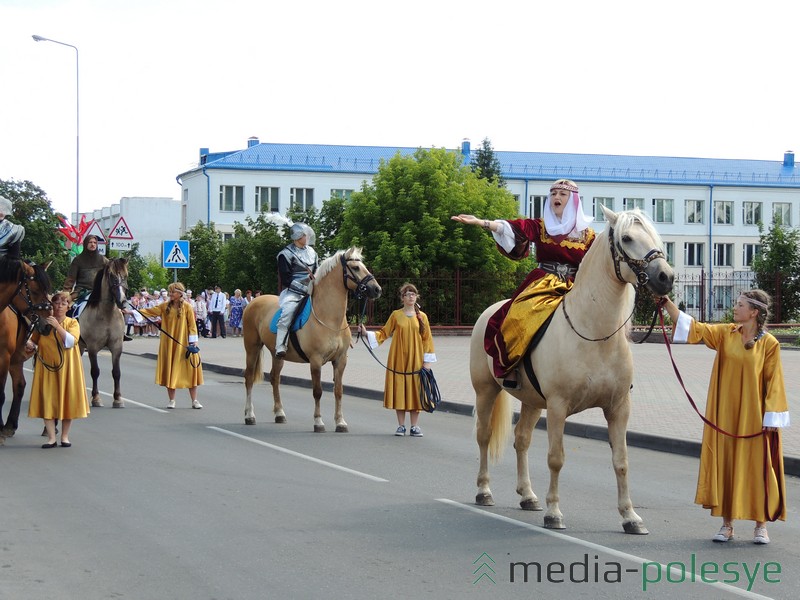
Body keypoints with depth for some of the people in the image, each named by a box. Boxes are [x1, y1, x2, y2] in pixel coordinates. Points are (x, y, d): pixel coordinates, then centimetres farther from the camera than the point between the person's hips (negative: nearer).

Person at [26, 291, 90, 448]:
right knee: (47, 400, -2)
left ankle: (65, 436, 13)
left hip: (67, 368, -1)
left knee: (67, 399, 2)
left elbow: (71, 341, -17)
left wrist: (58, 326, -26)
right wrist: (30, 345, -9)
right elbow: (34, 340, 14)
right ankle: (51, 438, 3)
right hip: (47, 366, 1)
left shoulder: (72, 323, 0)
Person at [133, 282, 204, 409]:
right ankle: (171, 400, 12)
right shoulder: (165, 306, 6)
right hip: (168, 344, 3)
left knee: (189, 370, -1)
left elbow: (192, 324, -4)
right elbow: (150, 311, 0)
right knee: (169, 370, 3)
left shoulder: (187, 306, -3)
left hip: (183, 343, -3)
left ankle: (194, 400, 5)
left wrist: (193, 341, -10)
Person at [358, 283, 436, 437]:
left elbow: (427, 339, 5)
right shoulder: (396, 315, 5)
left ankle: (415, 426, 7)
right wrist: (367, 333, -6)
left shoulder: (422, 317, 5)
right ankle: (401, 425, 8)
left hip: (415, 360, 0)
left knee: (414, 390, 0)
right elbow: (384, 333, 7)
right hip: (398, 360, 0)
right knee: (399, 390, -1)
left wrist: (427, 361, -1)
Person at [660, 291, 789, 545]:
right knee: (724, 464, 5)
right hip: (725, 415, 3)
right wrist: (666, 302, -12)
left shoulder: (769, 344, -7)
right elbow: (692, 328, -3)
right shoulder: (725, 333, 3)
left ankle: (761, 525, 14)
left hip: (754, 417, -3)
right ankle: (727, 524, 13)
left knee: (757, 466, 2)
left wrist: (771, 419, -9)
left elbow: (773, 383, -6)